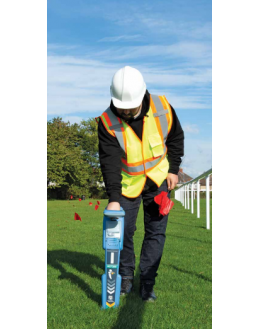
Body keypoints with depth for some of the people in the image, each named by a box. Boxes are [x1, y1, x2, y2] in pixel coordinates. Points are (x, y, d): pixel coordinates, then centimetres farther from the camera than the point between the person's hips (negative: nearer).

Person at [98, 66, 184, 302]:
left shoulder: (162, 108, -17)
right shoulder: (107, 122, -21)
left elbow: (176, 138, 1)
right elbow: (109, 162, -26)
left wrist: (173, 169, -1)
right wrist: (113, 198, -33)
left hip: (158, 179, 1)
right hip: (127, 183, 0)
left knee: (156, 231, 0)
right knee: (123, 230, 3)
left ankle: (147, 283, 11)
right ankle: (126, 277, 26)